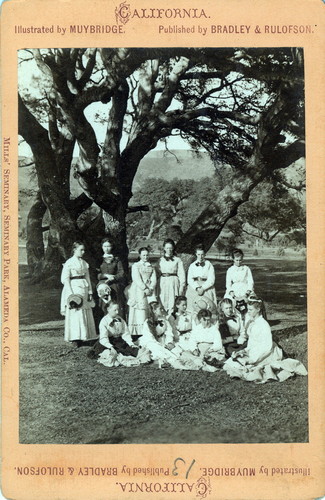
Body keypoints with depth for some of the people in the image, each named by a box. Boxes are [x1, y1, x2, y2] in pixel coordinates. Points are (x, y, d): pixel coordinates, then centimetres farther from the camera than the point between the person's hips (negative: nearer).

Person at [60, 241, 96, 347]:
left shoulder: (84, 263, 13)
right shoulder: (69, 263, -5)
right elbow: (65, 279, -9)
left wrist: (90, 292, 8)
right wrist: (71, 294, -16)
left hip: (84, 290, 6)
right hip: (74, 289, -6)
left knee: (85, 314, 5)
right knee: (75, 314, -7)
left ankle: (82, 337, 12)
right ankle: (75, 339, -3)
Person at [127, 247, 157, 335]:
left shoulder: (151, 267, 18)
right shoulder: (136, 265, 5)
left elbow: (154, 279, 9)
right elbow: (137, 279, -6)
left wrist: (150, 289, -8)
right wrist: (145, 288, -14)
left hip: (150, 290, 4)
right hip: (139, 291, -4)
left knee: (151, 311, -6)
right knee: (139, 313, -9)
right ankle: (139, 333, -9)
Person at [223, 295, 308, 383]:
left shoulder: (264, 325, -19)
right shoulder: (250, 323, 6)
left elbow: (268, 347, -20)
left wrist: (253, 359, -24)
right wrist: (246, 350, -1)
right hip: (253, 351, 9)